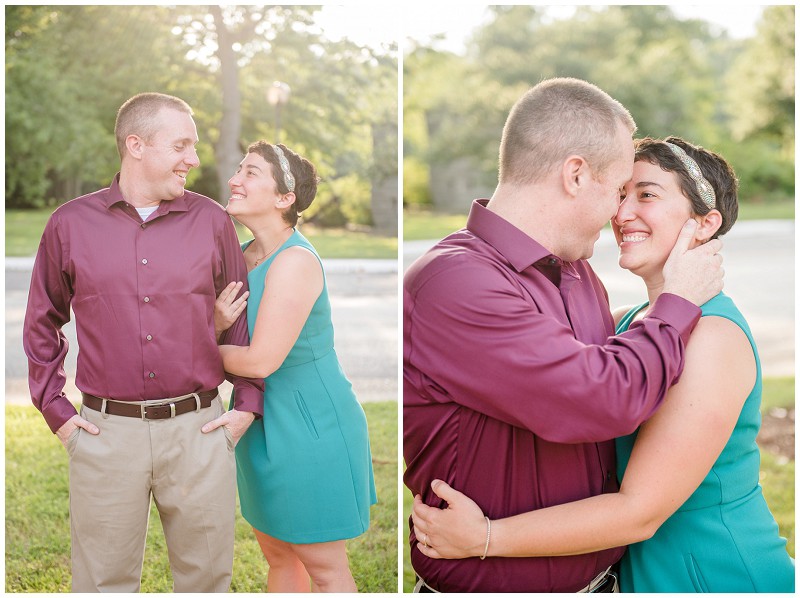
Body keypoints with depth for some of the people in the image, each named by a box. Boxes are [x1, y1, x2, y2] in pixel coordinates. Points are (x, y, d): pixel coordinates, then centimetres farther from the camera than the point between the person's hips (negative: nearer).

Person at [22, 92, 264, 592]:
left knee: (207, 578, 11)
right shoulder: (70, 224, 4)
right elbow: (42, 323, 13)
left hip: (198, 429, 1)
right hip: (106, 434, 0)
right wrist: (55, 410, 6)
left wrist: (248, 404, 4)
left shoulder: (211, 220, 5)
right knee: (104, 582, 10)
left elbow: (243, 317, 11)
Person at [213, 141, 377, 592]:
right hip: (264, 424, 8)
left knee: (323, 567, 5)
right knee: (277, 553, 21)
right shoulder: (245, 255, 4)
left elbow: (262, 360, -26)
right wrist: (219, 323, -17)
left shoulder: (295, 261, -23)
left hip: (310, 428, -8)